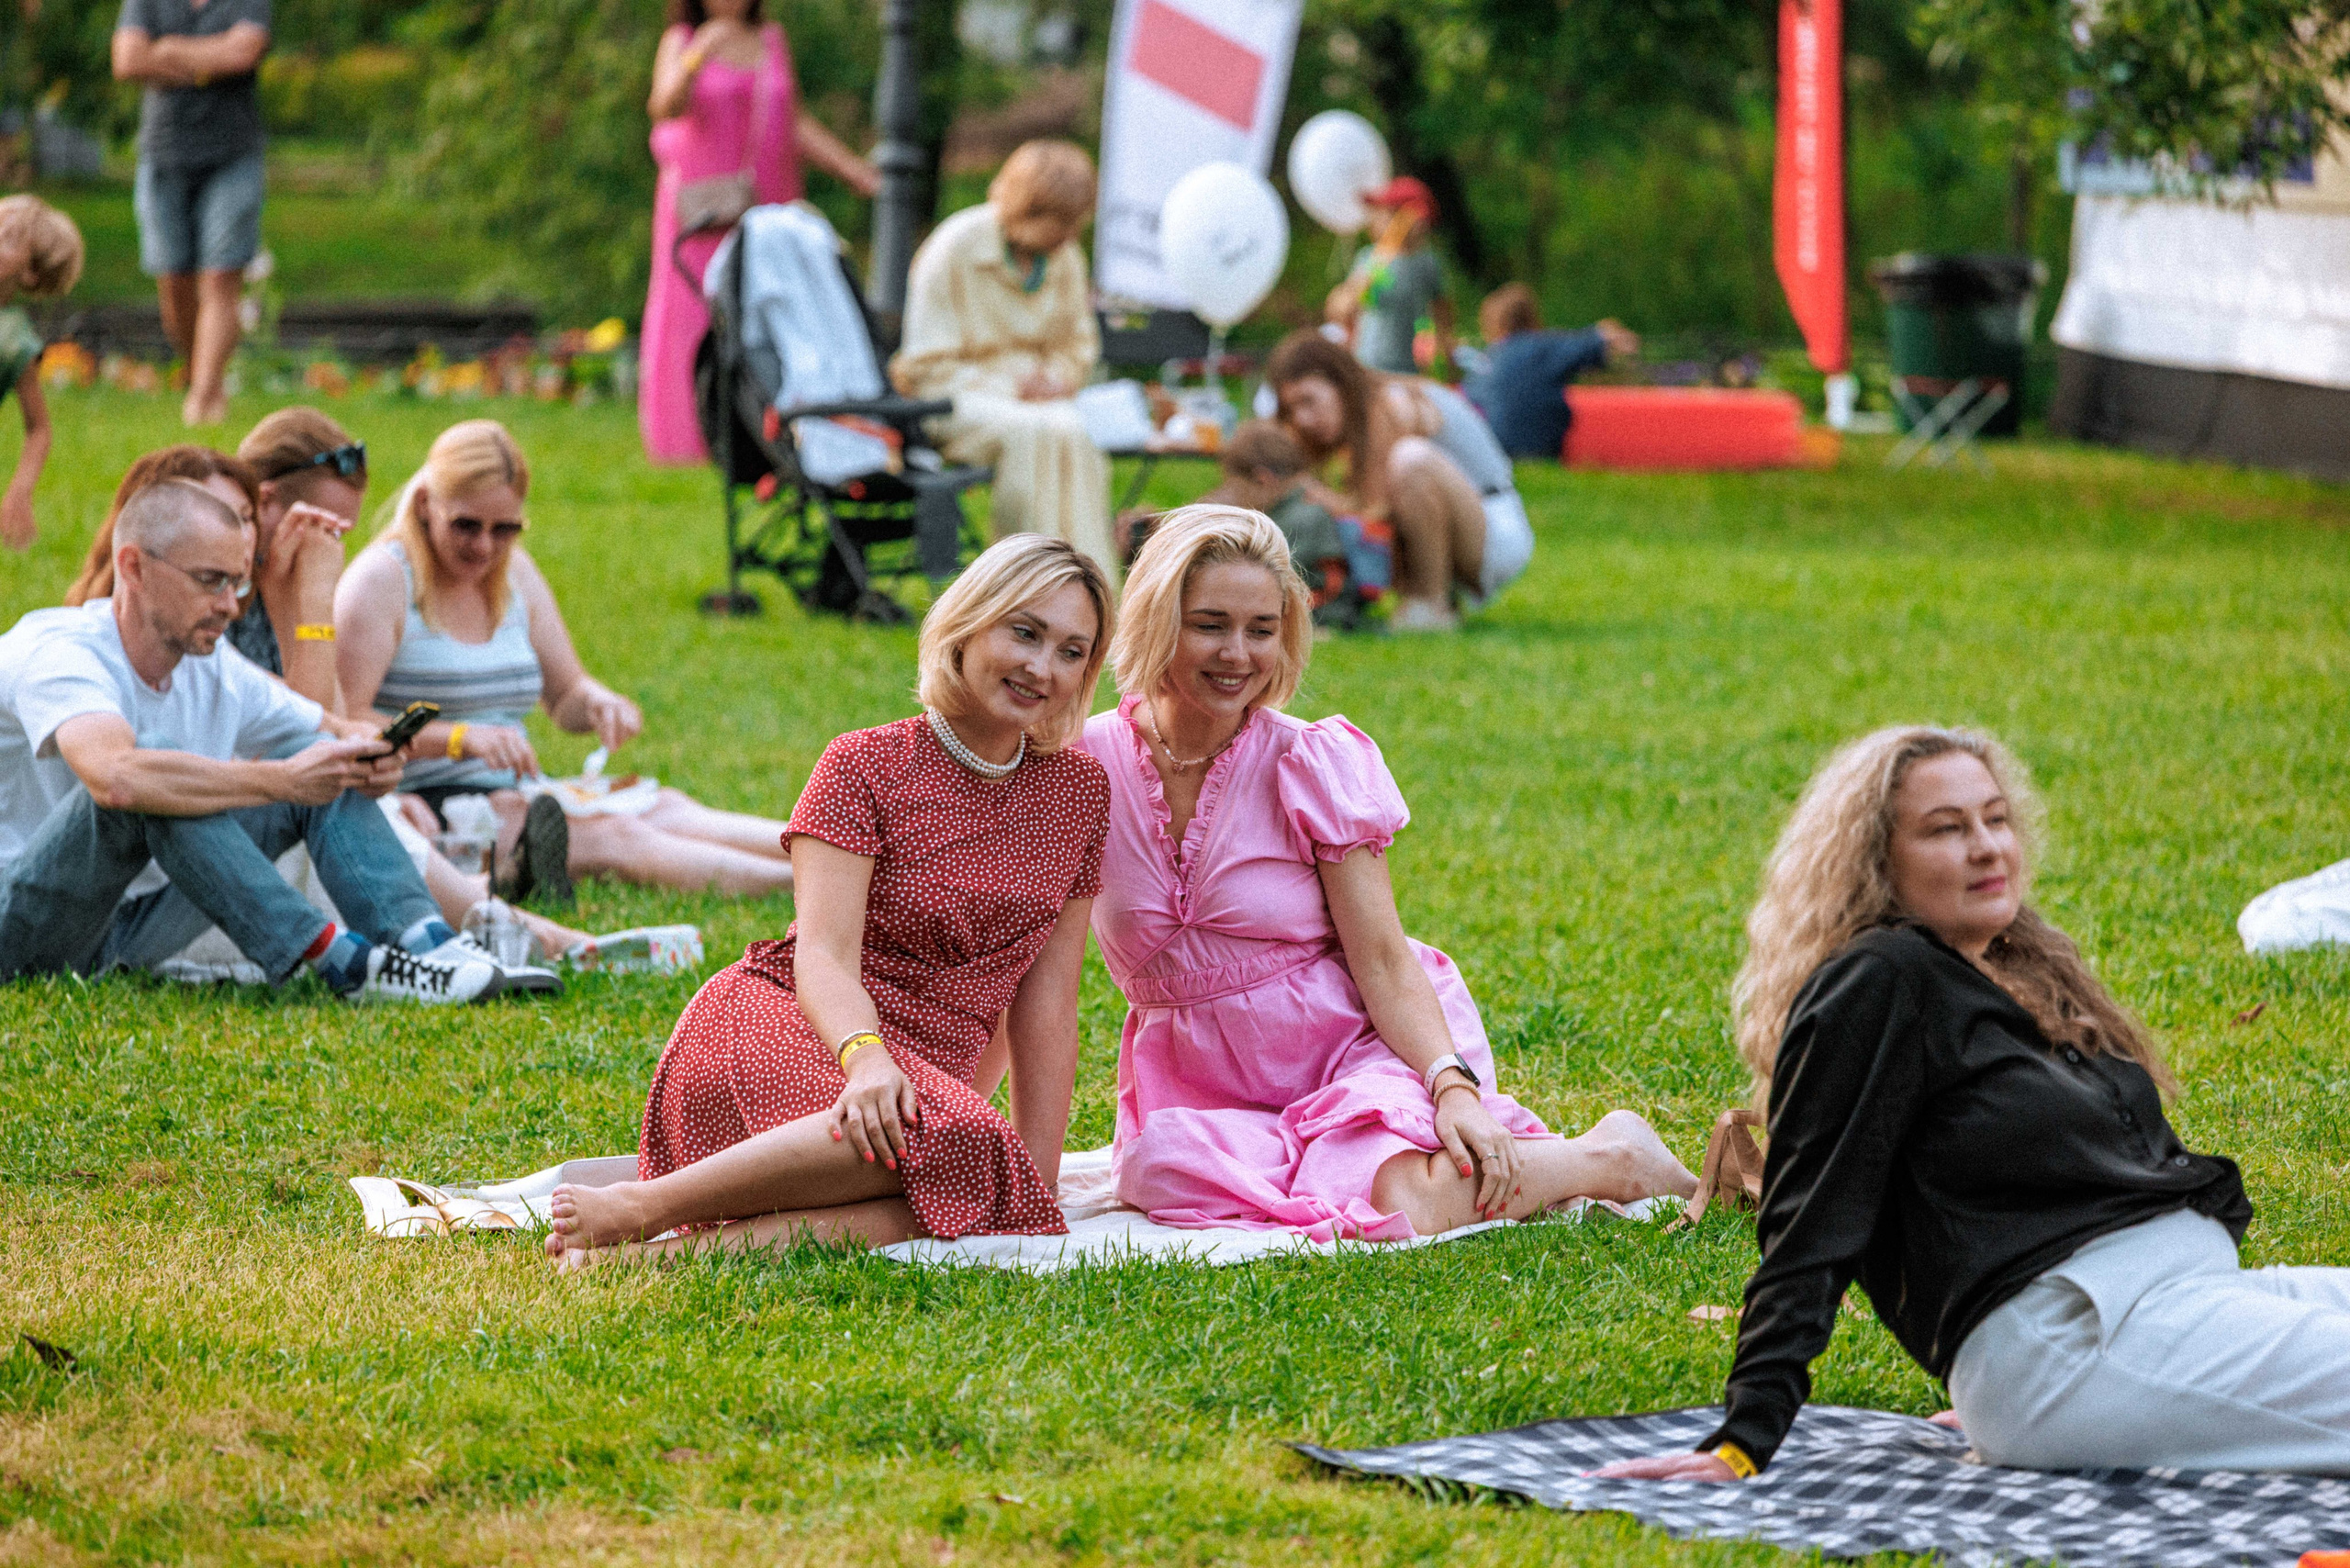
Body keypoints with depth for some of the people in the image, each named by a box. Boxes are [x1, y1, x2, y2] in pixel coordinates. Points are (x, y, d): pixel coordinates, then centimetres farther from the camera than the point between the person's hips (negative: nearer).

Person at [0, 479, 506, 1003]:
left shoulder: (215, 668, 5)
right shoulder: (54, 649, -20)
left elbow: (342, 733, 15)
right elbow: (115, 778, -40)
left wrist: (369, 754, -12)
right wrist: (282, 780, -34)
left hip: (136, 929, 8)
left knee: (315, 754, -3)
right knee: (154, 758, -32)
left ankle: (422, 938, -23)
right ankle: (335, 958, -36)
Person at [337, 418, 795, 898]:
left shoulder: (513, 572, 14)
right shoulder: (381, 580, -8)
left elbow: (566, 695, 22)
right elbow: (343, 722, -18)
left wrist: (597, 704, -3)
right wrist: (460, 738, -29)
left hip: (510, 796, 7)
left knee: (665, 810, -20)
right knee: (613, 839, -28)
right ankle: (797, 880, -41)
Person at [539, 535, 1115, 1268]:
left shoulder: (1080, 792, 11)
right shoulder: (865, 766, -1)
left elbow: (1045, 1003, 10)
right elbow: (823, 957, -14)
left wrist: (1041, 1178, 1)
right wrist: (866, 1056, -36)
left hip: (925, 1073, 4)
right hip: (773, 1030, -4)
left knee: (989, 1202, -36)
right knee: (941, 1132, -41)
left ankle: (695, 1245, -38)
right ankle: (637, 1208, -32)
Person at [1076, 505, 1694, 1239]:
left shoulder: (1313, 763, -7)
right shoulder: (1087, 766, -4)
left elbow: (1383, 959, -10)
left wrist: (1453, 1088, -26)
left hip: (1352, 1041, -2)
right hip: (1202, 1086, 2)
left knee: (1401, 1200, -33)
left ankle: (1610, 1159, -5)